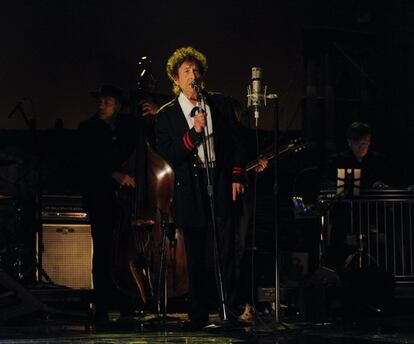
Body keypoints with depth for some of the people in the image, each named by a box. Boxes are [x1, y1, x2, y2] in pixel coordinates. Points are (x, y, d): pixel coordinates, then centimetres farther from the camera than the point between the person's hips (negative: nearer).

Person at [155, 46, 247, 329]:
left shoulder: (221, 104, 8)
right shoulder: (167, 115, 3)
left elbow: (237, 142, 10)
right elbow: (169, 156, -6)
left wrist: (237, 176, 1)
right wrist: (194, 132, -17)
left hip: (222, 182, 0)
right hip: (191, 191, 0)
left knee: (227, 250, -5)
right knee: (196, 257, 5)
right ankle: (199, 314, 12)